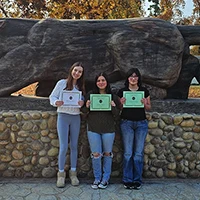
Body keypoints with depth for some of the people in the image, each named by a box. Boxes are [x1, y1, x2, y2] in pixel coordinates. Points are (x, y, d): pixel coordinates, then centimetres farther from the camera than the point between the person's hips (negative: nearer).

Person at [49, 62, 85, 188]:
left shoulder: (81, 86, 9)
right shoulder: (62, 83, -1)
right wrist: (56, 102, -20)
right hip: (63, 116, -3)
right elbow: (52, 97, 1)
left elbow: (84, 101, 11)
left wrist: (82, 103, -11)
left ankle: (73, 173, 20)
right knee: (63, 147, -5)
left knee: (74, 146, 9)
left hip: (76, 117, 3)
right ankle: (61, 174, 12)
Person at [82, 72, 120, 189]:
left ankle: (105, 179, 23)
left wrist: (114, 106, -16)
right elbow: (84, 111, 7)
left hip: (108, 130, 0)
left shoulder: (113, 96, 2)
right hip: (93, 129, 0)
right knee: (96, 154, 3)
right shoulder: (90, 95, 3)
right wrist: (87, 106, -14)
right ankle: (97, 179, 20)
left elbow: (117, 115, 3)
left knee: (107, 154, 9)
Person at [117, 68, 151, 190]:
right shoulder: (122, 91, 4)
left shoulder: (144, 91, 6)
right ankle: (128, 180, 11)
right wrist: (121, 103, -12)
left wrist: (145, 104, -10)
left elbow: (149, 108, 11)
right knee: (128, 153, 0)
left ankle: (137, 180, 14)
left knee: (139, 153, 3)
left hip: (141, 123, 1)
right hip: (127, 123, -1)